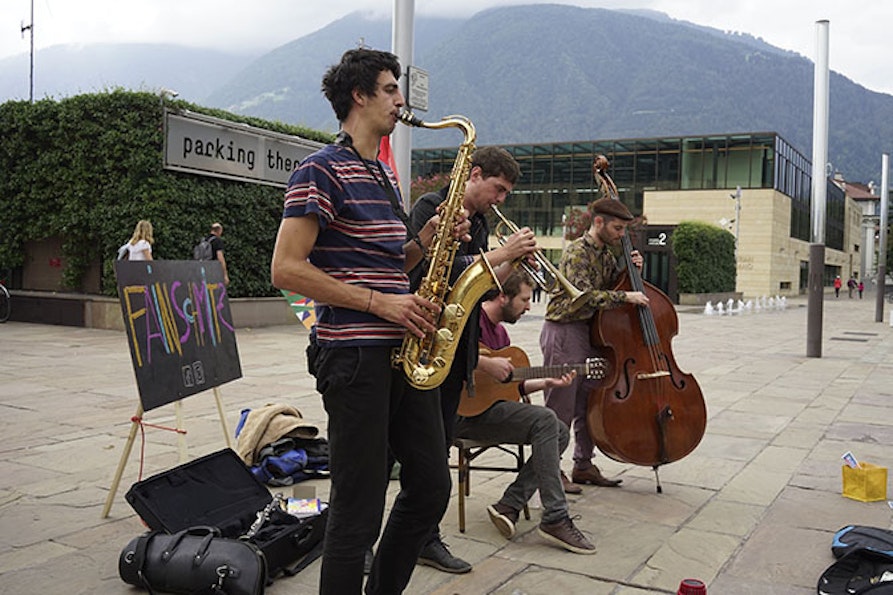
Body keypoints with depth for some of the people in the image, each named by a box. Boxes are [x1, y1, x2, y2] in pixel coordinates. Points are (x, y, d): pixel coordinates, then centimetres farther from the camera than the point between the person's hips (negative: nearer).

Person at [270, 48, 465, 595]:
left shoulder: (386, 176, 19)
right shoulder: (323, 170, -8)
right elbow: (286, 269, -16)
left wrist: (423, 243, 5)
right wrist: (379, 302, -18)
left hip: (403, 352, 9)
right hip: (354, 358, -9)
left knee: (432, 487, 15)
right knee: (359, 511, -1)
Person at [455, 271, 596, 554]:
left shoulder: (499, 331, 20)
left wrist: (547, 382, 12)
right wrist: (485, 363, -29)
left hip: (491, 407, 10)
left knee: (560, 433, 1)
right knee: (544, 420, -24)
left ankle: (509, 505, -6)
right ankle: (555, 519, -20)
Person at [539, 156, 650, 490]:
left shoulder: (605, 254, 12)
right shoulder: (577, 252, -14)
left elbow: (615, 284, 23)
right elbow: (585, 295, -24)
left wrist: (633, 268, 5)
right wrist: (625, 297, -22)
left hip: (590, 332, 9)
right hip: (564, 331, -9)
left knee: (589, 403, 14)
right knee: (560, 407, -4)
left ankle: (584, 465, 25)